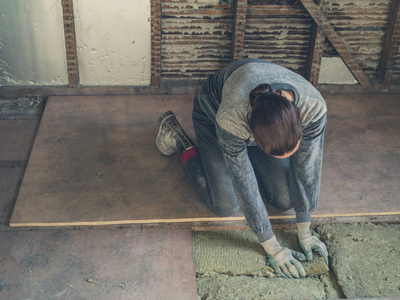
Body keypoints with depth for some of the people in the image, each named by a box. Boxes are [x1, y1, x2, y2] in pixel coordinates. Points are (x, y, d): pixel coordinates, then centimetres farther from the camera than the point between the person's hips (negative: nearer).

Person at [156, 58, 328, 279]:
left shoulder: (314, 106, -37)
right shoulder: (231, 116, -45)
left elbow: (307, 169, -22)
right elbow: (244, 184, -33)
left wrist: (304, 232, -14)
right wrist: (272, 247, -25)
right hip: (212, 111, -3)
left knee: (287, 199, -5)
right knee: (226, 206, -9)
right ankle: (179, 139, 11)